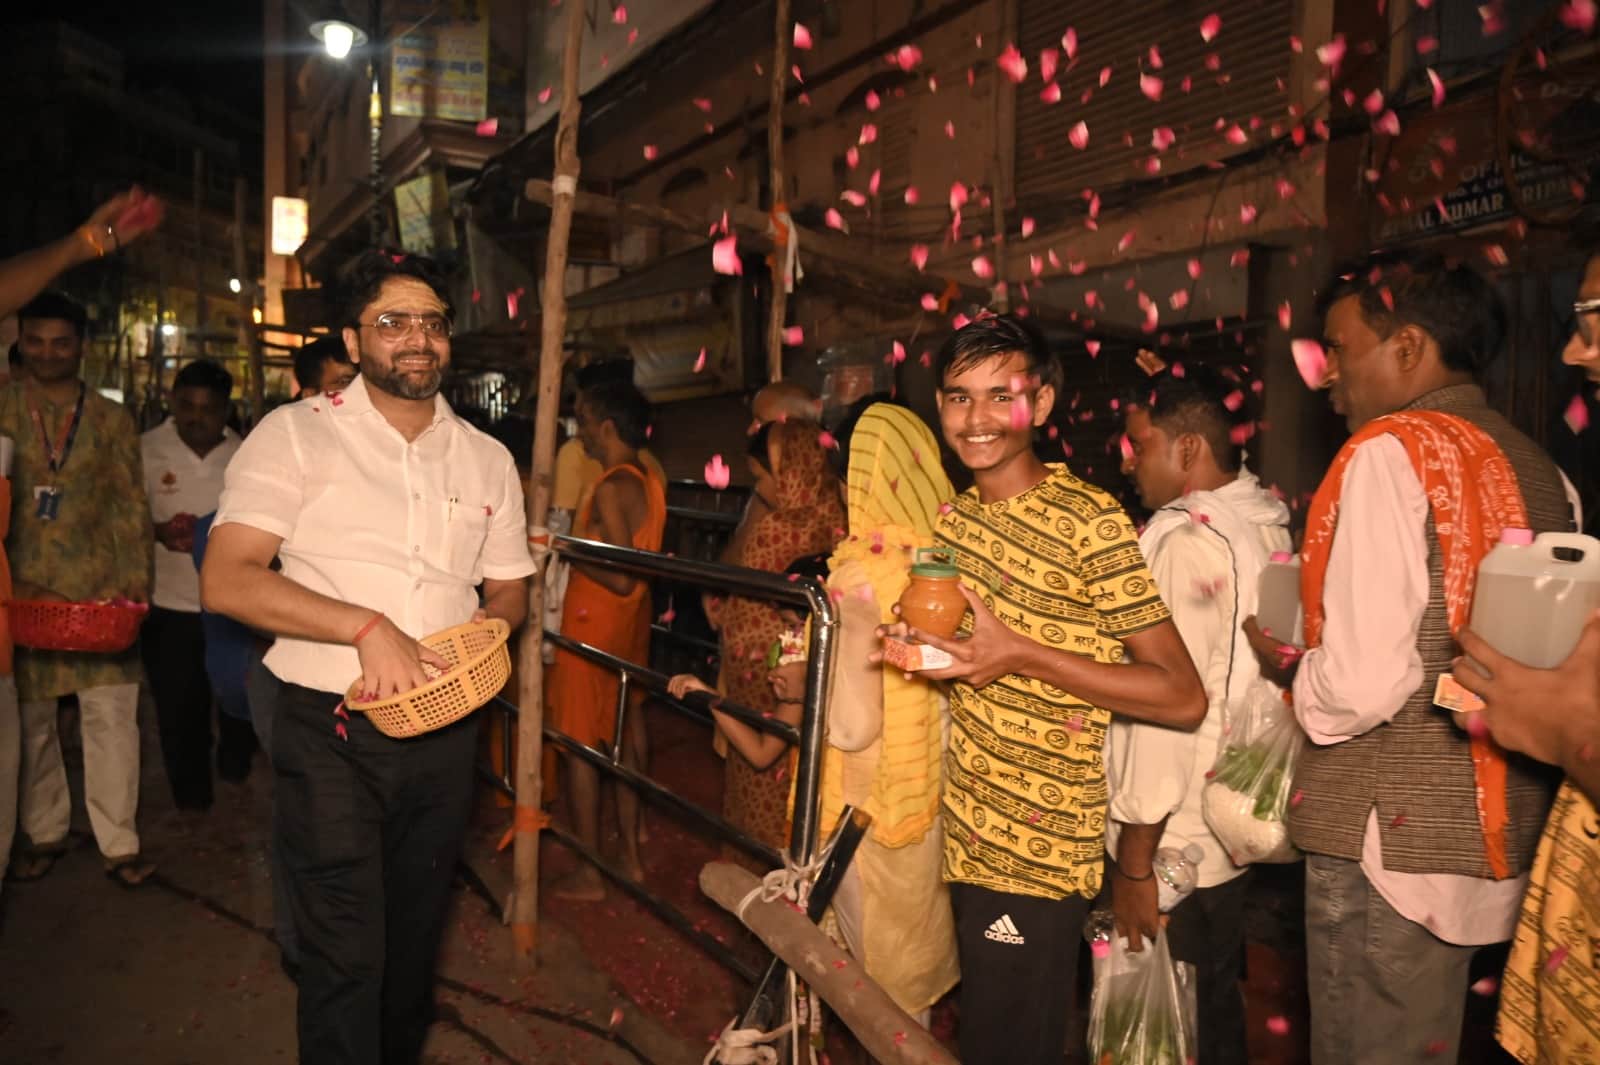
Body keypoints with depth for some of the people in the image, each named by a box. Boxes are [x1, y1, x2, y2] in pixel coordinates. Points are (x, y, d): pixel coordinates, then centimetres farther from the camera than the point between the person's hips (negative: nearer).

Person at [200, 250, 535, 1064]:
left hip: (443, 732, 4)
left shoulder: (487, 459, 9)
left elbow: (509, 588, 15)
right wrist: (368, 626, -24)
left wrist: (488, 624, -8)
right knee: (345, 953, -2)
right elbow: (224, 581, -14)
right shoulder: (295, 434, -4)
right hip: (331, 732, -4)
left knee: (415, 936, 19)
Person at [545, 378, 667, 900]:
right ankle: (631, 854, 28)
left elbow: (622, 578, -24)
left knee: (579, 745, 3)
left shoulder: (610, 488, -20)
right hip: (632, 624, 9)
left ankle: (589, 874, 12)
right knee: (625, 737, 16)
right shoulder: (649, 483, 7)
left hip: (593, 627, -9)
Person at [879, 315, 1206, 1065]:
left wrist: (1022, 655, -24)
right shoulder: (953, 515, 7)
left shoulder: (1090, 522, -15)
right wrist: (917, 639, 0)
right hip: (967, 834, 7)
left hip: (1039, 855, -7)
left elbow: (1184, 698, -17)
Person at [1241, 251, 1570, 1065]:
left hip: (1391, 838, -8)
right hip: (1498, 839, 8)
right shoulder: (1537, 469, 7)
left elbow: (1363, 684, -23)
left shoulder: (1393, 451, -15)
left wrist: (1289, 670, -2)